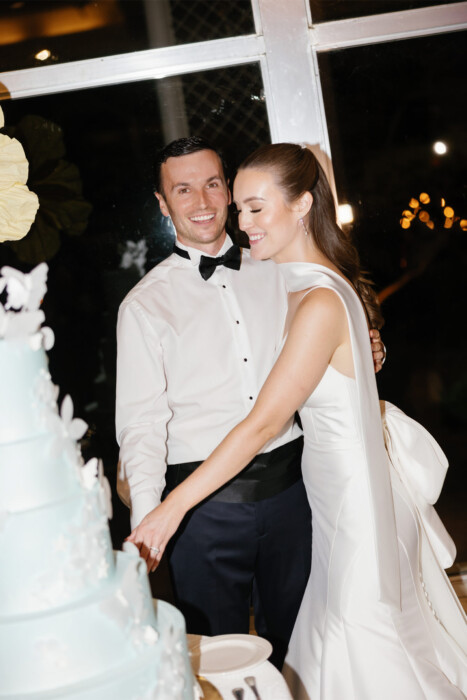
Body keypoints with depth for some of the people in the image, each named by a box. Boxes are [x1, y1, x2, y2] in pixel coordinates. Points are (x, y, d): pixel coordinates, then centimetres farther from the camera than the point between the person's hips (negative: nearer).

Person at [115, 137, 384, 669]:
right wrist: (146, 519, -20)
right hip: (203, 502, -3)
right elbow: (141, 421, -8)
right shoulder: (144, 304, -2)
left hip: (288, 482, 3)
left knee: (296, 641, 18)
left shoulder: (274, 273, 10)